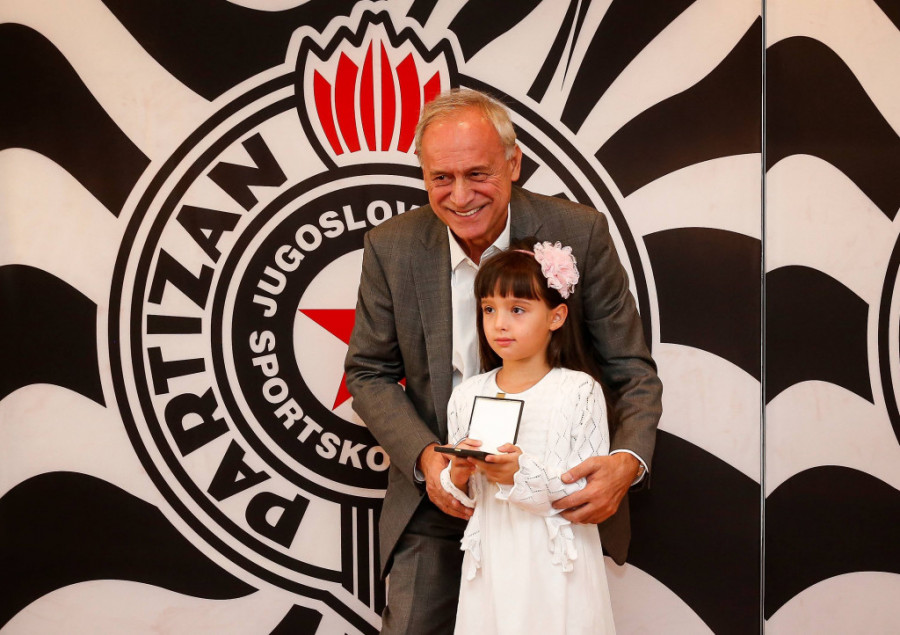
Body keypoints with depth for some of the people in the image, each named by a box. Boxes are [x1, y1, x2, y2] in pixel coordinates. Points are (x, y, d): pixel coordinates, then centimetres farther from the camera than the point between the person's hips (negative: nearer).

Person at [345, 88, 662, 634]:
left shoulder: (579, 234, -15)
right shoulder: (392, 248, -10)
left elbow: (631, 369, -9)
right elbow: (369, 373, 0)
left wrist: (627, 461, -29)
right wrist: (425, 459, -18)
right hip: (439, 500, 1)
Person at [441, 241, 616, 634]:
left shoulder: (579, 391, -7)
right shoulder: (467, 396, 4)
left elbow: (593, 487, -12)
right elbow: (457, 497, 10)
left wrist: (524, 473, -24)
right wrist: (458, 477, -12)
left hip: (557, 565, -3)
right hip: (492, 560, 3)